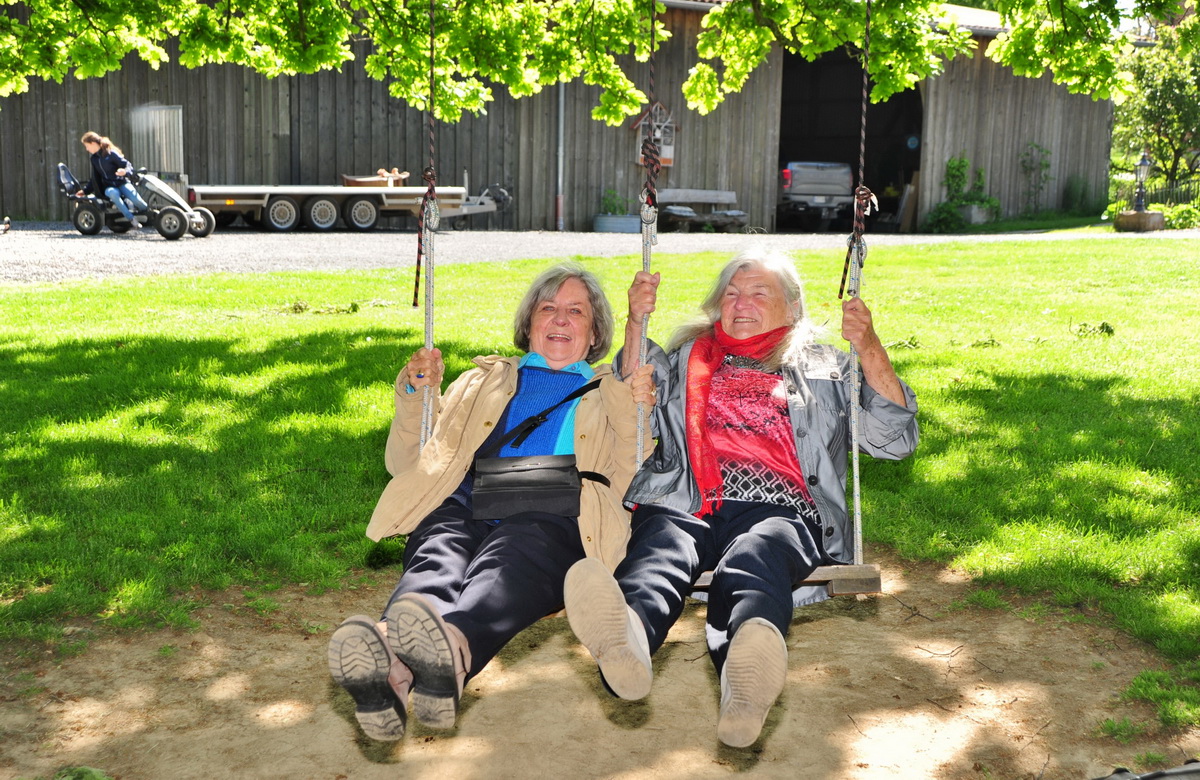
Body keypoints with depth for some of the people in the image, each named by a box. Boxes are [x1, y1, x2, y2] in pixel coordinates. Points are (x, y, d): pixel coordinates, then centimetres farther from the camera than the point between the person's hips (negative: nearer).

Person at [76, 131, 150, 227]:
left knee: (135, 198, -33)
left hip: (122, 183, -3)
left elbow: (128, 165, -8)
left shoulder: (111, 153, -4)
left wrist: (125, 171, -31)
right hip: (108, 187, 4)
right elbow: (95, 179, 24)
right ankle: (131, 219, -37)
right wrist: (85, 190, 18)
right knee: (113, 193, -37)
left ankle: (148, 212, 1)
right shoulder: (94, 159, 15)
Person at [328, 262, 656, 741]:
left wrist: (635, 413, 1)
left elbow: (628, 484, 15)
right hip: (464, 507, 2)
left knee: (507, 558, -39)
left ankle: (453, 650, -69)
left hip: (551, 519, -2)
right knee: (439, 552, -36)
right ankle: (393, 663, -65)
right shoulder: (482, 382, 36)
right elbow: (407, 466, 30)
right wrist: (417, 395, 15)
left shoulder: (611, 392, 31)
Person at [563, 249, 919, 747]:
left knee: (752, 560, -39)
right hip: (682, 505, 1)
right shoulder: (685, 358, 35)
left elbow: (894, 439, 20)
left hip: (776, 508, -1)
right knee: (661, 546, -37)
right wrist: (635, 326, 12)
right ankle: (625, 637, -69)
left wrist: (869, 349, 7)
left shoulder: (827, 369, 31)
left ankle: (749, 669, -70)